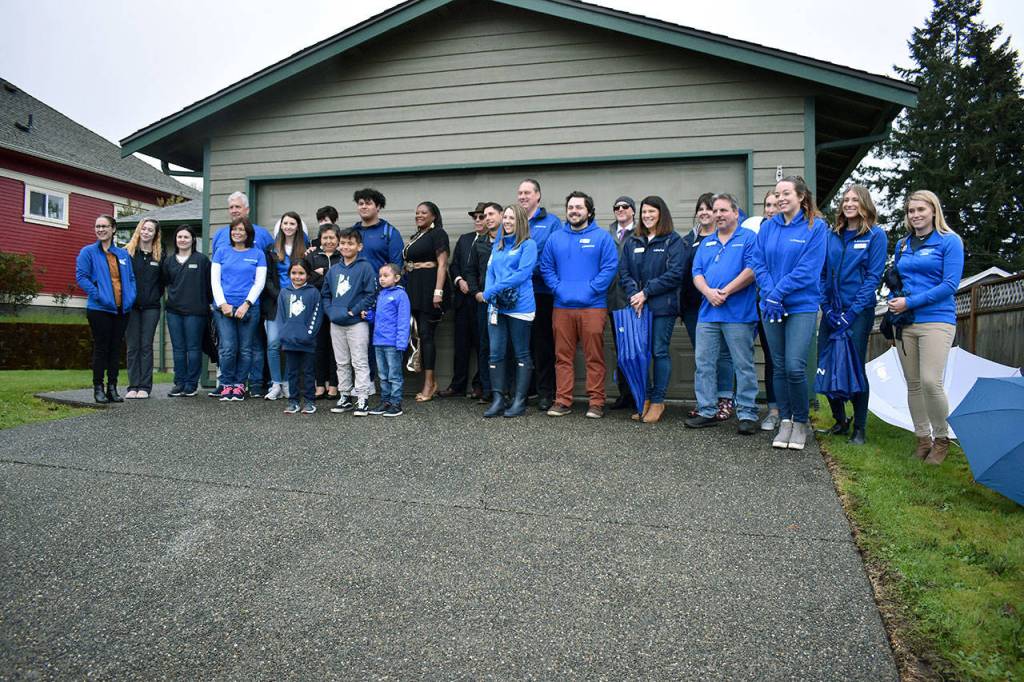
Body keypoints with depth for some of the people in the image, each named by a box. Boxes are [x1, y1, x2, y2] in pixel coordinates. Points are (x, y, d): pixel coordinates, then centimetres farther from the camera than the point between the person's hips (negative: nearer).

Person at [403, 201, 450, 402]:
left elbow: (442, 264, -11)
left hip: (429, 287, -8)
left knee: (426, 333, -9)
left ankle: (428, 384, -5)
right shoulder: (415, 237, 21)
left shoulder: (438, 233, -3)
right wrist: (408, 289, 13)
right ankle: (431, 382, 12)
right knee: (422, 334, 7)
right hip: (414, 288, 8)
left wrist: (438, 291, -20)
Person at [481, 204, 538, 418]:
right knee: (496, 353, 3)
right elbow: (490, 272, 16)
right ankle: (497, 399, 9)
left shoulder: (528, 245, -3)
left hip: (519, 306, -6)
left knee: (521, 354, 3)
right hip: (497, 306, 6)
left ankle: (519, 401, 7)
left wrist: (493, 290, -15)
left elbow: (523, 273, -14)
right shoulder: (498, 246, 18)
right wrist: (490, 293, -5)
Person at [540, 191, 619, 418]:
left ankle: (596, 402, 7)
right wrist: (558, 288, -4)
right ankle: (563, 401, 13)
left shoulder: (602, 237, 3)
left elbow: (610, 267, -5)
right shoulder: (555, 238, 13)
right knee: (562, 356, 6)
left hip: (593, 306, -3)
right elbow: (546, 267, 11)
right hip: (562, 307, 3)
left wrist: (591, 289, -12)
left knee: (594, 357, -1)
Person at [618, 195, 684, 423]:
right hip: (636, 306, 4)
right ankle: (645, 398, 16)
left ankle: (658, 401, 8)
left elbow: (675, 274, -9)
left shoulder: (673, 241, 1)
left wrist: (646, 293, -13)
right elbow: (623, 272, 7)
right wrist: (633, 295, -10)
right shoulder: (632, 242, 14)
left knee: (660, 352, 0)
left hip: (663, 306, -4)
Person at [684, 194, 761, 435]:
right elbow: (697, 273, 10)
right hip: (708, 313, 6)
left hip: (739, 314, -6)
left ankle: (748, 414, 6)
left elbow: (751, 270, -11)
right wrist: (709, 292, -10)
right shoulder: (706, 243, 18)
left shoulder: (749, 238, 1)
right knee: (704, 364, 7)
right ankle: (707, 411, 16)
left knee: (744, 366, 0)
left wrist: (725, 292, -15)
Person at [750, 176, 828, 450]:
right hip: (771, 306, 4)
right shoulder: (767, 227, 9)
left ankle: (801, 422, 8)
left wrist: (778, 293, -15)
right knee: (779, 367, 7)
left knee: (795, 367, -11)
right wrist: (770, 295, -10)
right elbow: (758, 264, 4)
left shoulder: (816, 227, -2)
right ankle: (785, 421, 18)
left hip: (802, 306, -4)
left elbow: (808, 269, -10)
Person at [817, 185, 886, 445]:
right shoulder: (831, 236, 10)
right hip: (831, 313, 4)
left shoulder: (875, 235, -1)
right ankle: (839, 420, 22)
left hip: (858, 313, -4)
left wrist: (852, 312, -13)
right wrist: (827, 308, -2)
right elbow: (822, 274, 9)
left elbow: (873, 276, -6)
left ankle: (859, 428, 11)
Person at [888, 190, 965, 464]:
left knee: (930, 382, -15)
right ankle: (923, 438, 17)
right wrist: (893, 304, 3)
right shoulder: (902, 244, 16)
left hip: (936, 320, -5)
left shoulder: (949, 241, 0)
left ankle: (941, 439, 4)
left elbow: (950, 285, -8)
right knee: (913, 384, 6)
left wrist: (910, 302, -13)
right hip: (905, 323, 5)